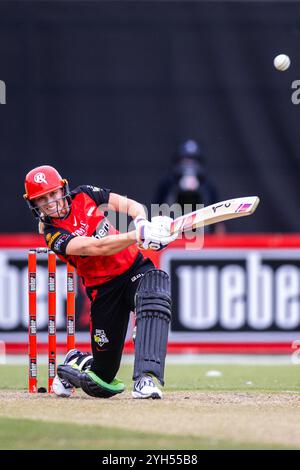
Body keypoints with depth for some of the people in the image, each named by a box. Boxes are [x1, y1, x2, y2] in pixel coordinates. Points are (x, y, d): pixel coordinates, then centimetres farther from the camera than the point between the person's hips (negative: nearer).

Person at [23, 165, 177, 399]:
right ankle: (76, 362, 38)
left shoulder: (84, 195, 0)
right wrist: (139, 235, -42)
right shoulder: (53, 234, -14)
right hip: (104, 287, -3)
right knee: (103, 375, -1)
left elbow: (131, 206, 3)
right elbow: (98, 247, -28)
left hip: (135, 266, 3)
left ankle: (147, 379, -42)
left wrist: (142, 222, -21)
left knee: (154, 300, -35)